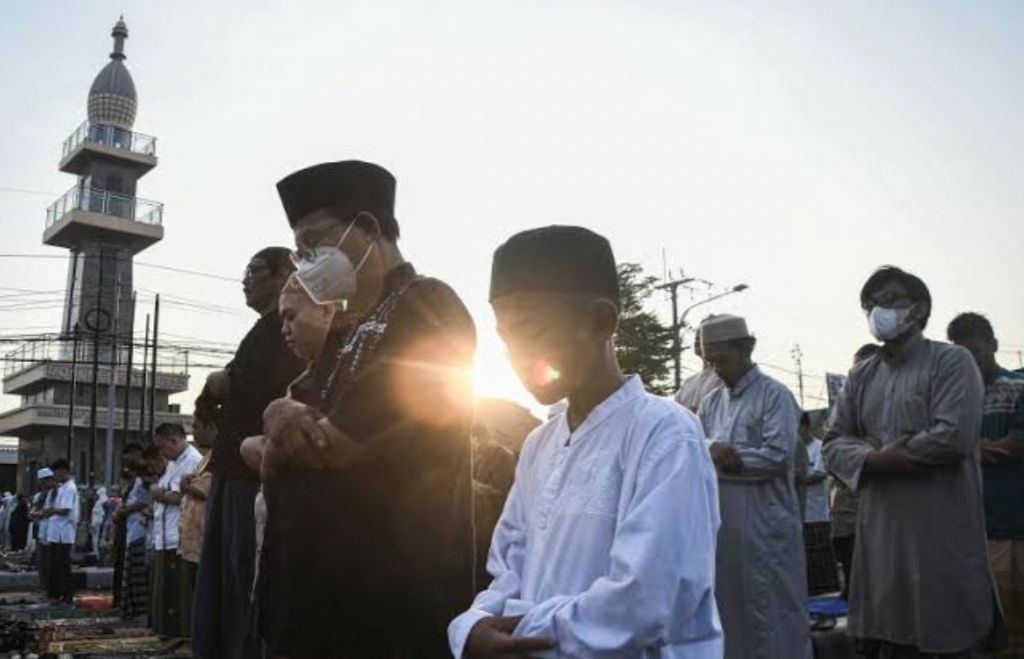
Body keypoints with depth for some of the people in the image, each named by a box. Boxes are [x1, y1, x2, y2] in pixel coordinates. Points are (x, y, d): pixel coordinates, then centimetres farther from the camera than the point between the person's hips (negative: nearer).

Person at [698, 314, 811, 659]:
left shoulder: (774, 395, -5)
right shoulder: (710, 403, 14)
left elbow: (778, 455, -15)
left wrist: (723, 459, -10)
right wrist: (714, 453, -14)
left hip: (765, 522, -6)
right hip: (721, 522, 6)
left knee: (772, 611, 2)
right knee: (729, 605, 13)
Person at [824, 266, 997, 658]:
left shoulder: (951, 361, -3)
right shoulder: (861, 376, 14)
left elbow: (954, 436, -17)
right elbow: (833, 443, 9)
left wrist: (879, 457, -8)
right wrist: (877, 459, -12)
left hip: (943, 535, -5)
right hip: (881, 535, 6)